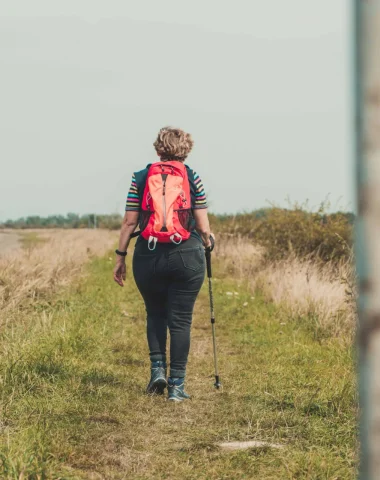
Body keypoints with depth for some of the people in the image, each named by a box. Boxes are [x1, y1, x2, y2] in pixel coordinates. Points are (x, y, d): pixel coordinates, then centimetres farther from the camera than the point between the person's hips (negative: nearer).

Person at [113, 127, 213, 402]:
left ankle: (157, 368, 9)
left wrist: (120, 257, 9)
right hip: (187, 256, -1)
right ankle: (177, 385, 5)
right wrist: (208, 241, 21)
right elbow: (203, 227, 0)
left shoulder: (140, 179, 4)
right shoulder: (193, 179, 1)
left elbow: (129, 222, 2)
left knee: (155, 314, 21)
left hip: (148, 256, 1)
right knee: (180, 320, 4)